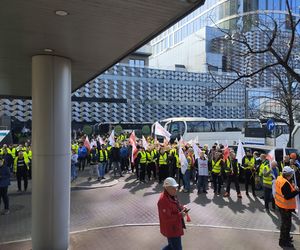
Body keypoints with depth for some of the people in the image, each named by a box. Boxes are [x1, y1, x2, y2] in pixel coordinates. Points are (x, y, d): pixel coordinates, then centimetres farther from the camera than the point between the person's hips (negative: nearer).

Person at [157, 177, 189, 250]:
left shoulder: (172, 196, 2)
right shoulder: (163, 200, -30)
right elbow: (167, 218, -30)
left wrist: (183, 208, -3)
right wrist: (180, 215, -24)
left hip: (175, 227, 10)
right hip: (171, 229, -10)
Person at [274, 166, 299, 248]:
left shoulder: (279, 178, 0)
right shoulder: (285, 183, -30)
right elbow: (288, 196, -29)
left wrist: (292, 187, -4)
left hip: (281, 204, 10)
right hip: (285, 206, -10)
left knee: (285, 222, 26)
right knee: (286, 224, 5)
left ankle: (285, 237, 44)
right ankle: (283, 242, 19)